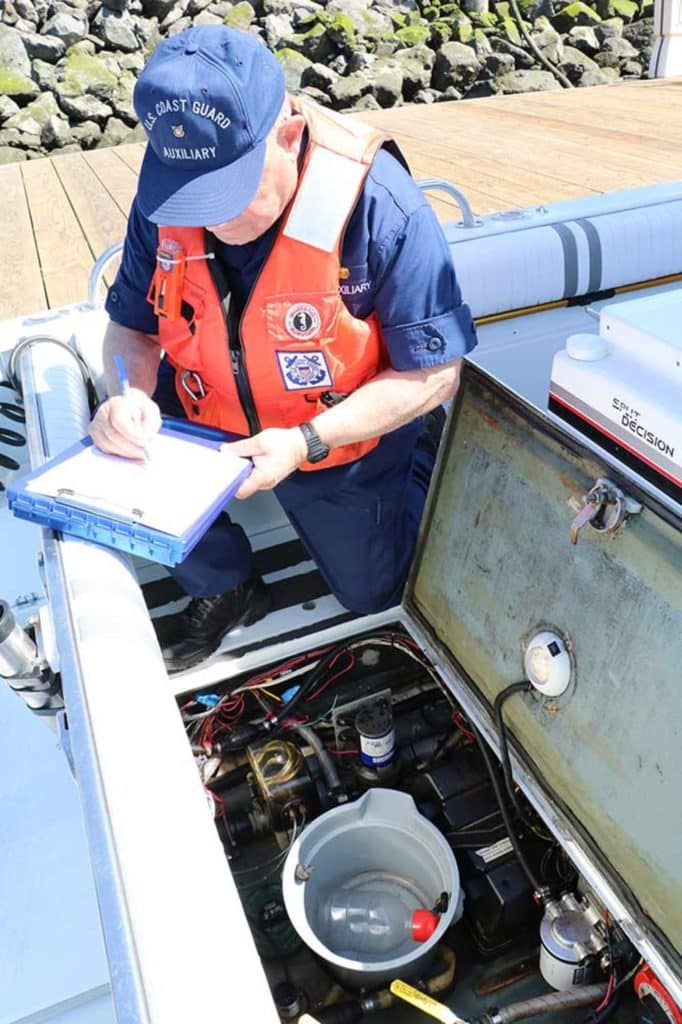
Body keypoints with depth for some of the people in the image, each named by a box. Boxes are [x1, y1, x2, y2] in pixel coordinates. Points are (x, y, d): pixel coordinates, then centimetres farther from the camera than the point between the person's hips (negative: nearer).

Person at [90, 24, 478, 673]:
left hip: (342, 444, -3)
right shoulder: (166, 195, -18)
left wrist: (303, 442, -35)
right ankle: (224, 589, 9)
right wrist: (131, 393, -30)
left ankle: (419, 465, 44)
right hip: (206, 418, 4)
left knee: (375, 593, 14)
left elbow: (434, 374, -26)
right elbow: (133, 325, -5)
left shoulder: (379, 206, -31)